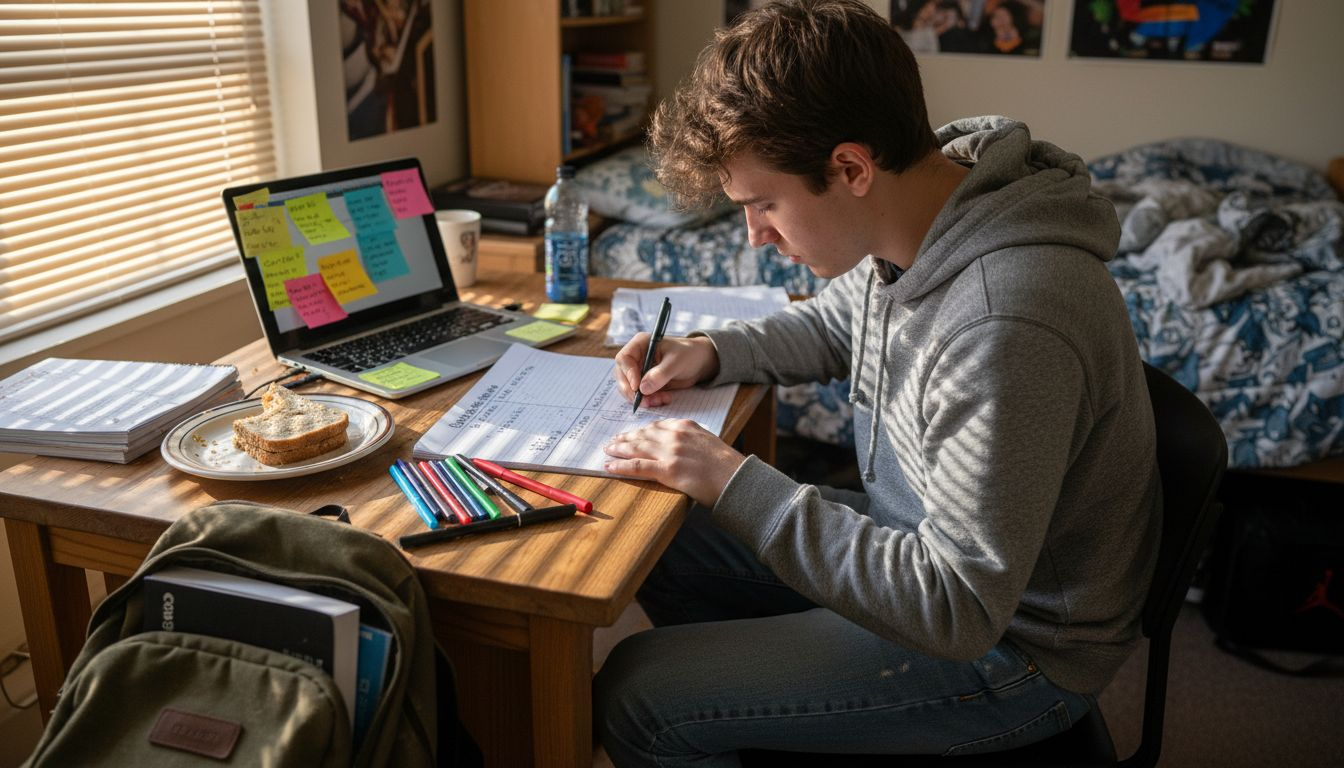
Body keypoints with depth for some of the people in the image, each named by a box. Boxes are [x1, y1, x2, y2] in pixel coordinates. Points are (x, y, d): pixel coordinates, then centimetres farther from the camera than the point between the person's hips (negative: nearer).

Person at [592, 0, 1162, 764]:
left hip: (1008, 640, -8)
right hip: (921, 532, 9)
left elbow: (958, 611, -31)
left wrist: (737, 484, -28)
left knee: (634, 698, -12)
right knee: (664, 548, 15)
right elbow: (836, 323, 15)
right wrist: (713, 352, -3)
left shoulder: (1003, 328, -37)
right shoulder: (909, 229, -8)